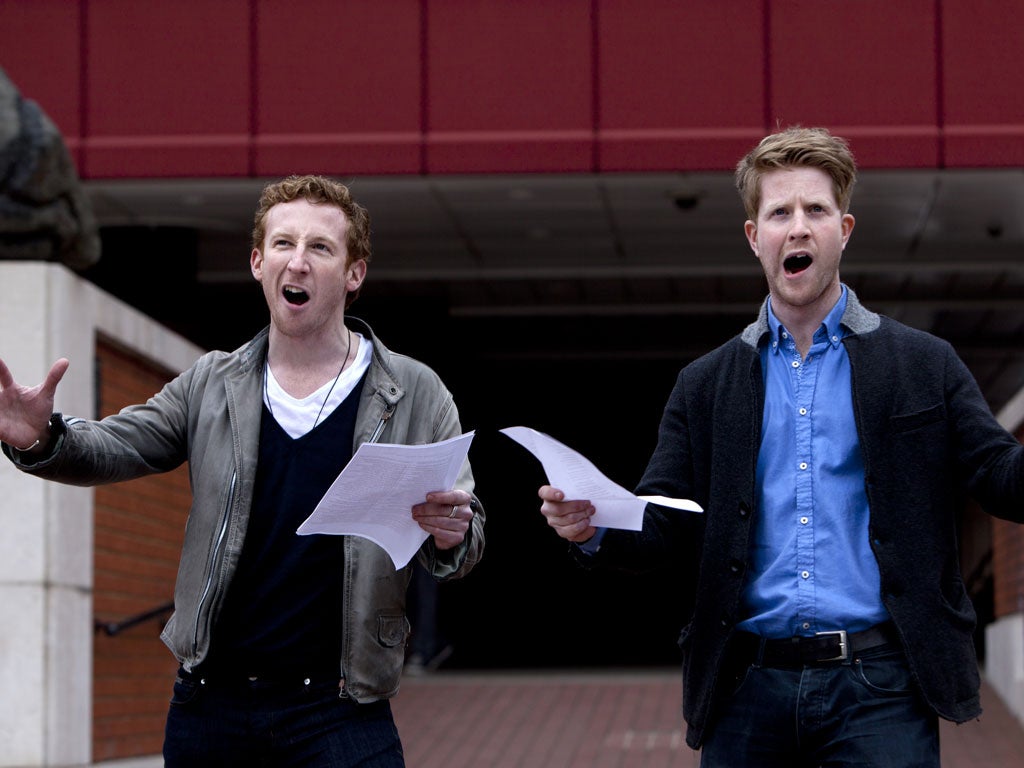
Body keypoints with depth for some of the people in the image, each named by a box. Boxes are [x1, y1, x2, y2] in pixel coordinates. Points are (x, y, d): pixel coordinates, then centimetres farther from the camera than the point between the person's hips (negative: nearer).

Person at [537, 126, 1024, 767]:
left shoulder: (923, 365, 7)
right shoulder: (706, 385, 12)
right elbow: (662, 527, 9)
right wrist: (592, 527, -13)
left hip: (880, 689, -2)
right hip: (748, 688, 2)